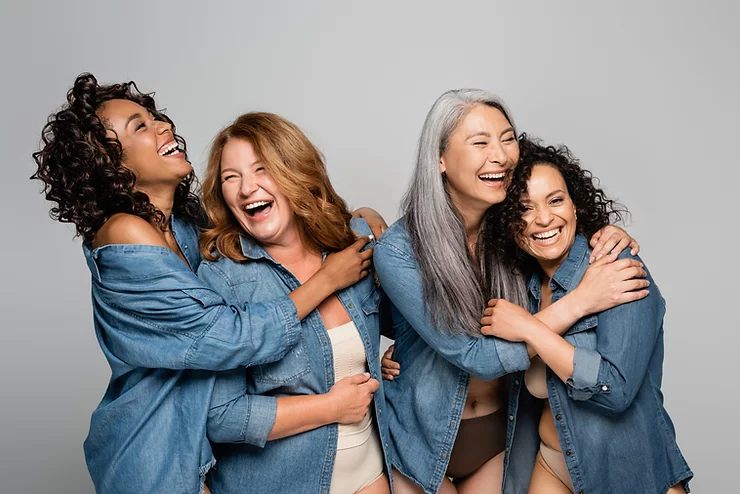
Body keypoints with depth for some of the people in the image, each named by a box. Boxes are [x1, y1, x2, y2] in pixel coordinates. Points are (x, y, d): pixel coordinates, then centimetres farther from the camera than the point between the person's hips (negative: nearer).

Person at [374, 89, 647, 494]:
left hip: (499, 431, 4)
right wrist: (579, 301, -29)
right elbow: (478, 358, -26)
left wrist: (607, 236, -13)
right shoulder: (398, 251, -24)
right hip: (425, 435, -3)